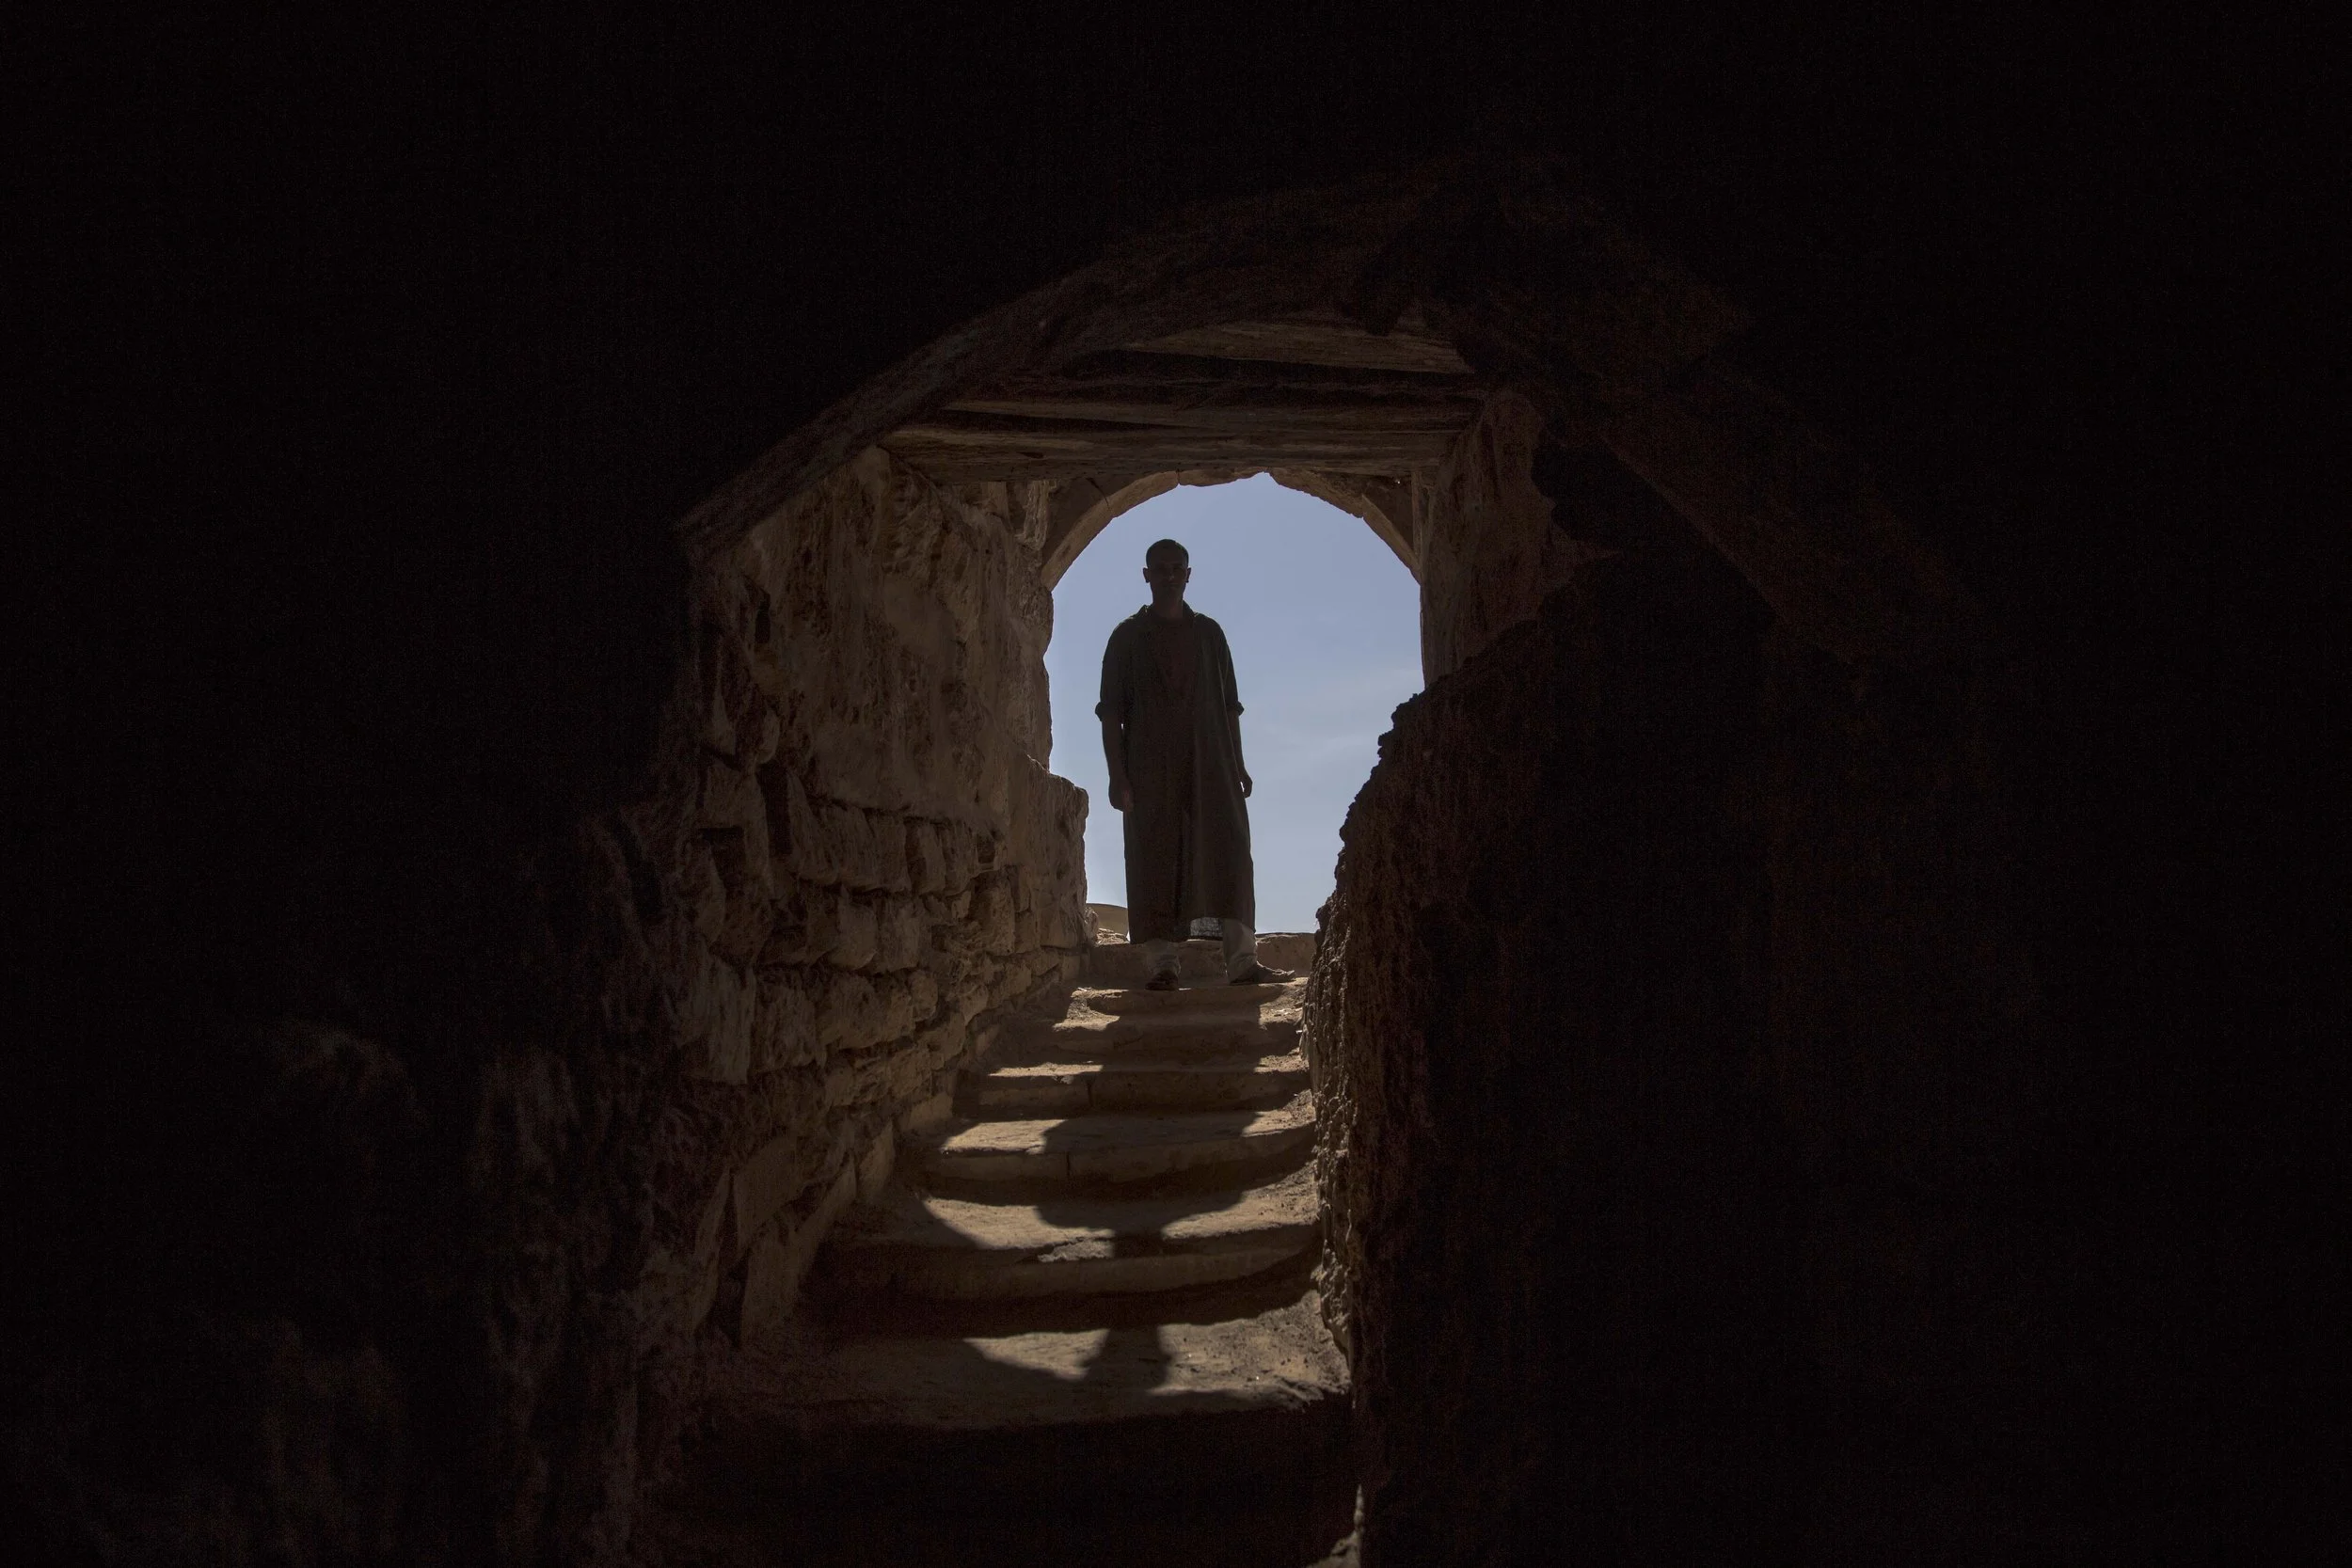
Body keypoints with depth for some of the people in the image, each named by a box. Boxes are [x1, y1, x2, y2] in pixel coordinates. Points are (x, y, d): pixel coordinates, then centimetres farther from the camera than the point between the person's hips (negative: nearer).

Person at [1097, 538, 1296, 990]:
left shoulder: (1209, 632, 15)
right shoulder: (1128, 637, 7)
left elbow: (1229, 706, 15)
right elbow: (1111, 712, 2)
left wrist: (1237, 765, 7)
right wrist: (1117, 775, -8)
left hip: (1210, 765, 2)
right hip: (1150, 769, -2)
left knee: (1228, 852, -8)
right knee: (1155, 863, -4)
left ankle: (1242, 960, -11)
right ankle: (1160, 965, -3)